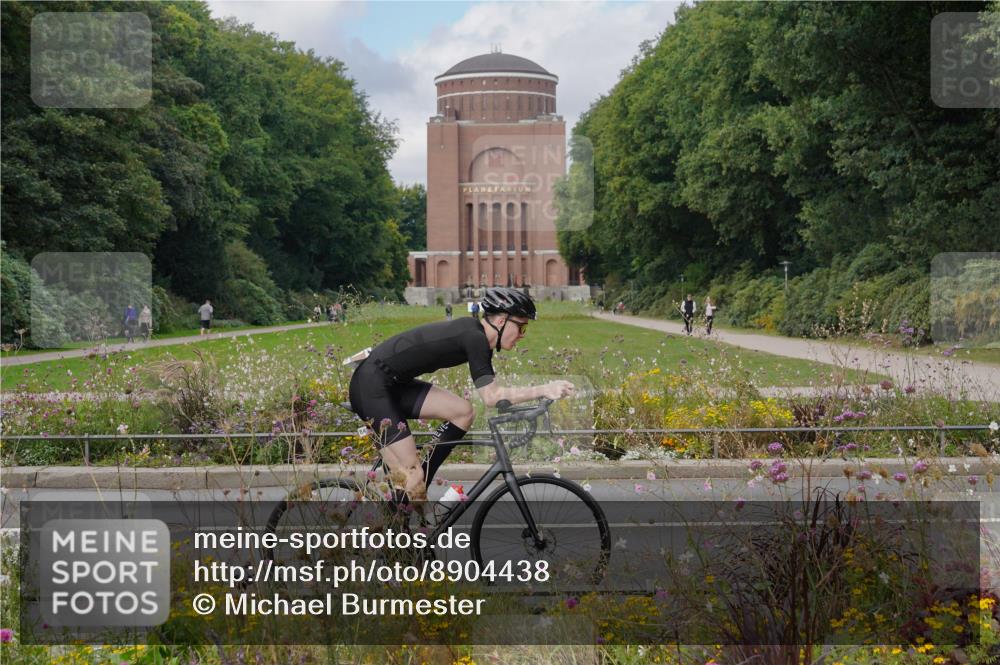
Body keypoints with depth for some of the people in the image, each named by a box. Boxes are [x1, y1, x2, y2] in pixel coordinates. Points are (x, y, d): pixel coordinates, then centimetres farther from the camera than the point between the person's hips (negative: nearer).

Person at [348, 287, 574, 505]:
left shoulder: (476, 336, 10)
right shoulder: (474, 337, -18)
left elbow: (491, 394, 9)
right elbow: (492, 397, -22)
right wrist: (544, 390, -21)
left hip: (394, 385, 9)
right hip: (371, 385, -9)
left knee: (464, 412, 3)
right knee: (411, 476, -12)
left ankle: (418, 487, 7)